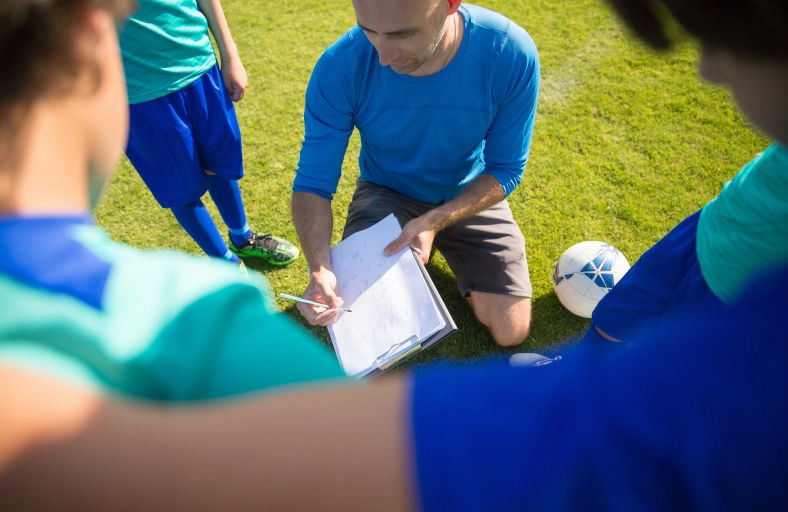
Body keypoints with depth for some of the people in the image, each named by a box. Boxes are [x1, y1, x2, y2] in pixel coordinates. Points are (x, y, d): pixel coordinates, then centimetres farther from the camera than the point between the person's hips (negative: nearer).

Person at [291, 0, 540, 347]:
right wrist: (320, 268, -37)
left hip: (471, 196, 1)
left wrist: (436, 221, -32)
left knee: (511, 333, -4)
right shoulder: (340, 68, -26)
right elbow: (313, 182, -19)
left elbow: (506, 169, -15)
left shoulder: (511, 55, -26)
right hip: (386, 195, 0)